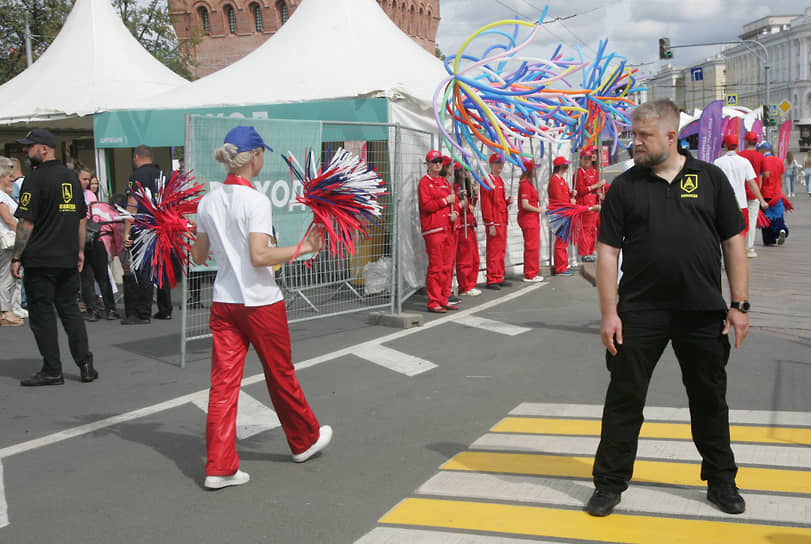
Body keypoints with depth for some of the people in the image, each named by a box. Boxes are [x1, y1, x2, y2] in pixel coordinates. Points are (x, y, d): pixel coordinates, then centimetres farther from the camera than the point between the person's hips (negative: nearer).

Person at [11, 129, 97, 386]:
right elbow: (81, 218, 15)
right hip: (68, 259, 7)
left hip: (40, 259, -7)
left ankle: (52, 371, 4)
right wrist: (80, 251, 21)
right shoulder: (71, 177, 11)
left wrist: (17, 257, -9)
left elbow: (26, 222, -14)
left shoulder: (36, 179, -11)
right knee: (70, 310, 13)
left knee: (41, 314, 1)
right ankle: (85, 364, 9)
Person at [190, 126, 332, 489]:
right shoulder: (256, 201, -15)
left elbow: (199, 256, 11)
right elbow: (259, 256, -23)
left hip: (224, 302, 5)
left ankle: (219, 467, 3)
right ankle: (305, 439, 32)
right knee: (280, 376, 12)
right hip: (260, 301, -5)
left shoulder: (208, 202, 5)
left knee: (223, 381, 4)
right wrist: (303, 248, -15)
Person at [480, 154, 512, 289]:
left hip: (502, 221, 9)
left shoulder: (500, 181, 17)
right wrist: (491, 225, -19)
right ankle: (492, 280, 0)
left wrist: (507, 201, 4)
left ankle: (499, 278, 19)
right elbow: (486, 204, -15)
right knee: (493, 251, -5)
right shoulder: (488, 181, -10)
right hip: (494, 222, -9)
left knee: (501, 250, 12)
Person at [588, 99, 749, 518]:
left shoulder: (710, 178, 3)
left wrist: (739, 304, -1)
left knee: (710, 399, 13)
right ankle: (610, 483, 17)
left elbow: (733, 244, 5)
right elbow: (608, 251, 0)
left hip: (703, 312, 1)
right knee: (624, 398, 4)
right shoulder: (624, 186, 2)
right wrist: (609, 313, -6)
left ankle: (721, 480, 31)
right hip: (640, 313, 0)